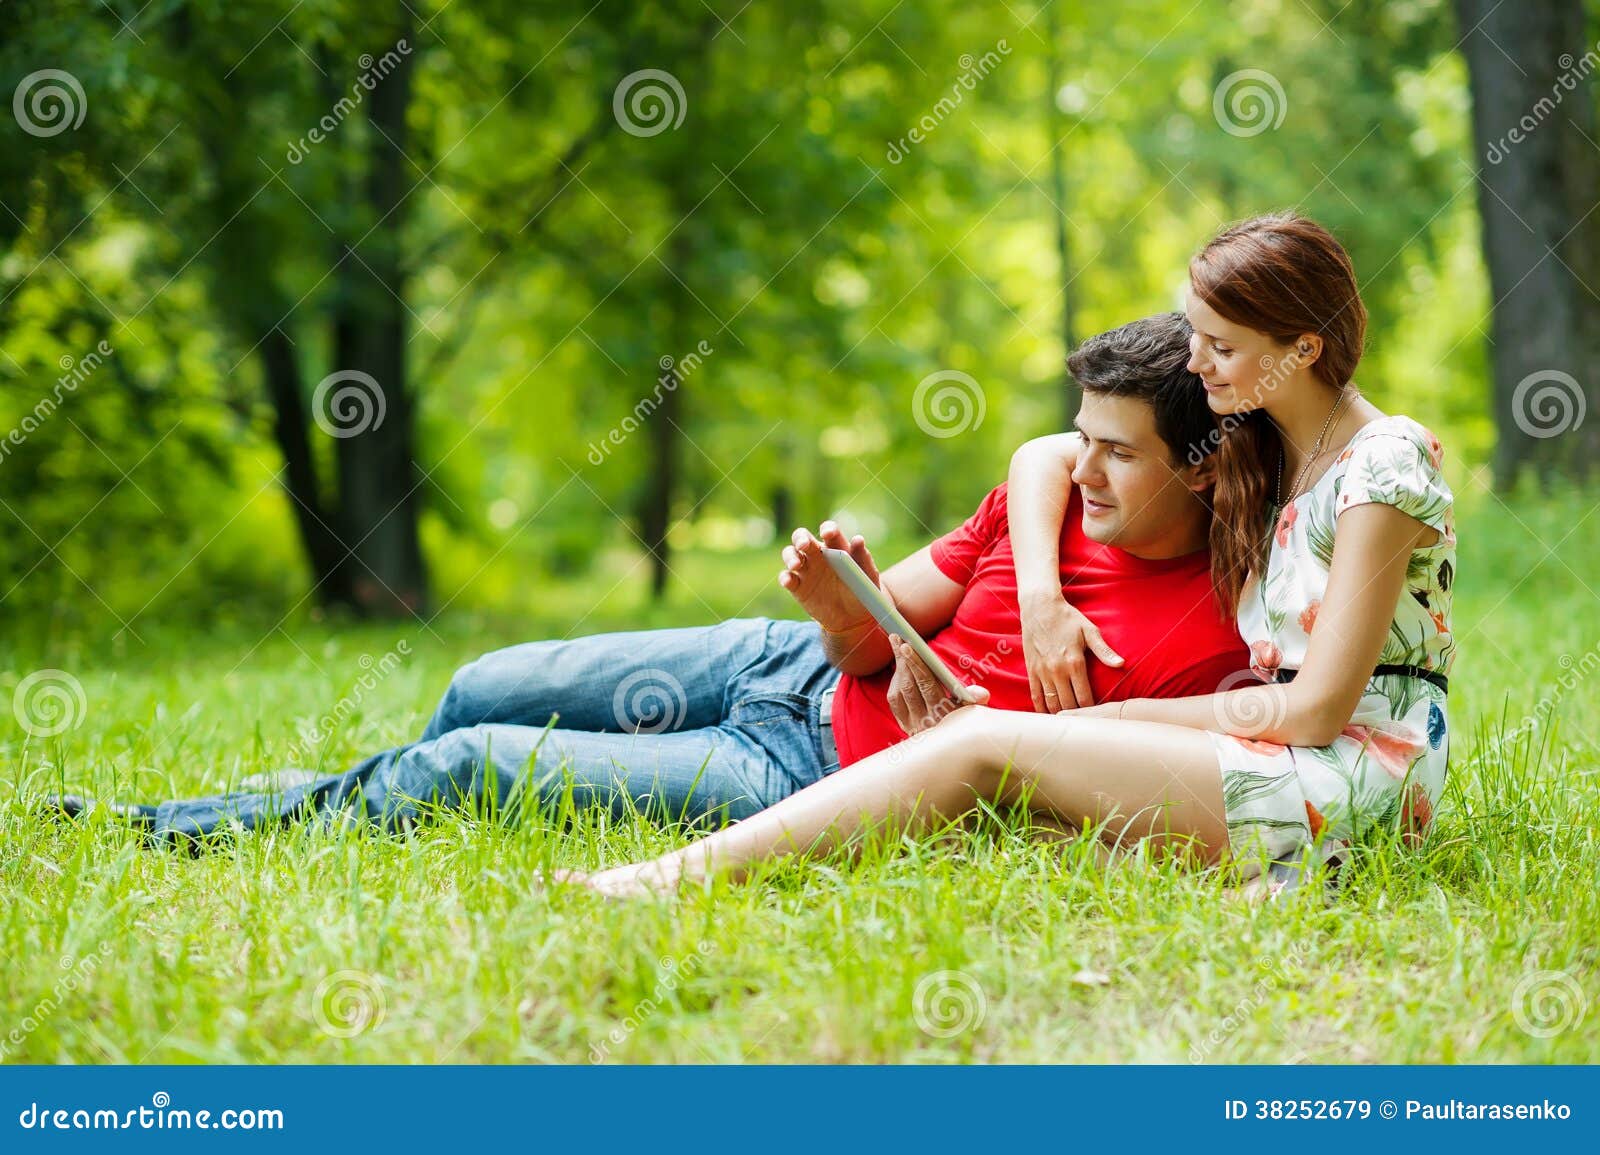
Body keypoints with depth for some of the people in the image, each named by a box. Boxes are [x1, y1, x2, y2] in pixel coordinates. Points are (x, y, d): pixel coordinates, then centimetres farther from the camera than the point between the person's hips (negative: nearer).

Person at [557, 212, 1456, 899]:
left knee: (984, 743, -19)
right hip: (1283, 756, 8)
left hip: (1355, 776, -8)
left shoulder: (1383, 466, -12)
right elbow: (1048, 454, 19)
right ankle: (684, 869, -23)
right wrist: (1043, 601, -1)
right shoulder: (1255, 450, 14)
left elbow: (1319, 708, -16)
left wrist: (1118, 717, -9)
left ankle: (677, 877, -25)